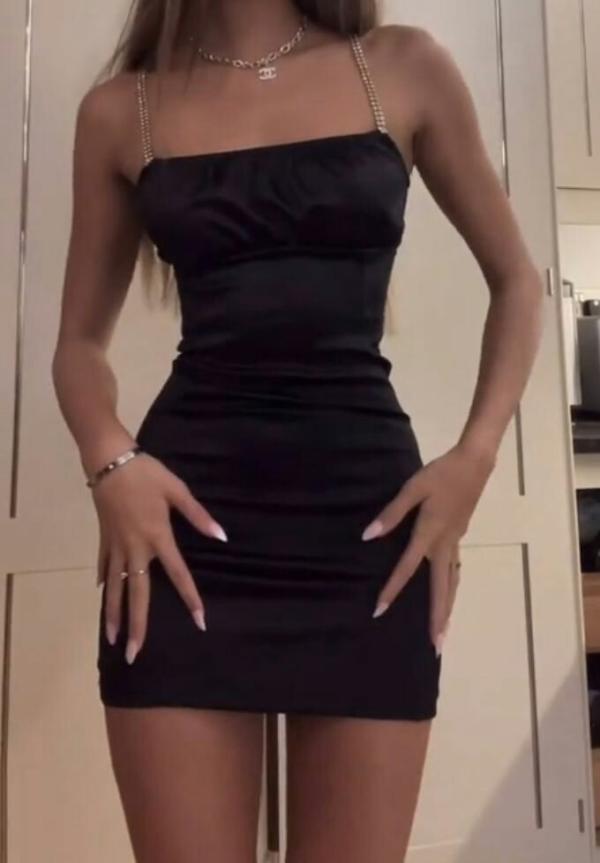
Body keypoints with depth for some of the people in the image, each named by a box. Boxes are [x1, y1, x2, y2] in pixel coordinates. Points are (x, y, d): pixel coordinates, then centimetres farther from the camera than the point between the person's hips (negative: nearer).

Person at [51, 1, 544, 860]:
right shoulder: (120, 110, 11)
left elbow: (516, 280, 14)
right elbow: (82, 339, 15)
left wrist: (474, 457, -1)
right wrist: (111, 463, -6)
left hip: (368, 511, 1)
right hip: (187, 515, 1)